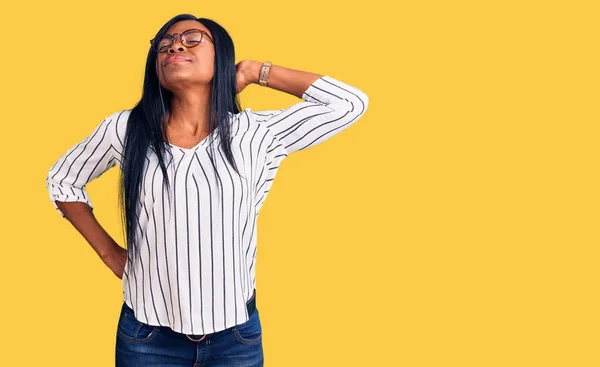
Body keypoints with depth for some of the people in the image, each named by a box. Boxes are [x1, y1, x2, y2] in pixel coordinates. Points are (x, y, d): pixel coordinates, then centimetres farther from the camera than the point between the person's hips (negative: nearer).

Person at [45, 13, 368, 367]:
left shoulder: (256, 133, -4)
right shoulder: (125, 129, -3)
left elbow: (351, 103, -5)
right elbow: (62, 180, 13)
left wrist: (257, 72, -1)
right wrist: (109, 252, 6)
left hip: (235, 336, 0)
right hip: (148, 335, 0)